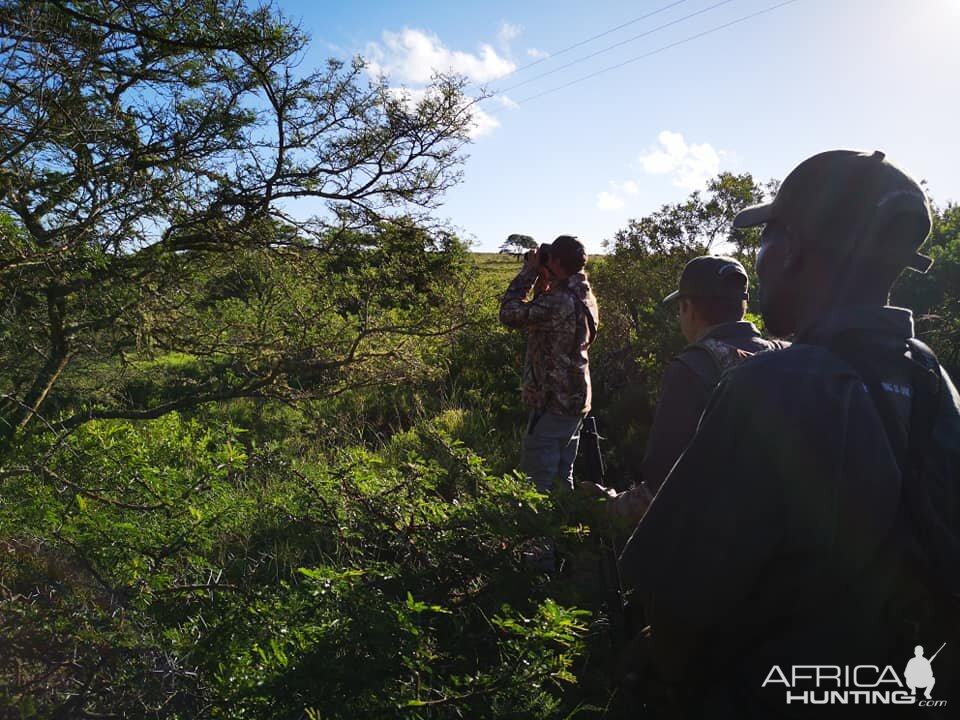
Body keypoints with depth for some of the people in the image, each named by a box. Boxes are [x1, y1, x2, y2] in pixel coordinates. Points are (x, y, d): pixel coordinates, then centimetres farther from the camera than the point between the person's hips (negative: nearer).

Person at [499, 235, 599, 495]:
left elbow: (509, 313, -17)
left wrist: (530, 271, -9)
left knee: (536, 483, -3)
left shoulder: (558, 301, -23)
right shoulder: (585, 297, 7)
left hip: (552, 403, -10)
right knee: (562, 478, 20)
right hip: (575, 401, 10)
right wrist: (544, 278, 8)